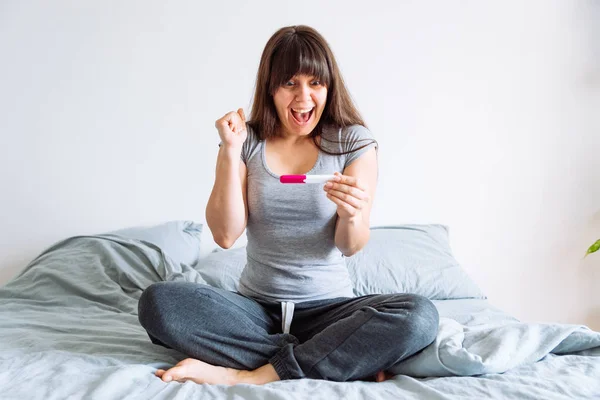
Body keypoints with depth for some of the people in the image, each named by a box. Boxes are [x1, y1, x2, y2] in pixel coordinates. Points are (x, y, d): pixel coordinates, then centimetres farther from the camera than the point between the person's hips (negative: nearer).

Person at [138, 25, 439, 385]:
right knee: (157, 302, -25)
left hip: (329, 306, -1)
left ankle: (249, 376, -25)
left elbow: (351, 247, -5)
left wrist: (351, 215, -28)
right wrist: (230, 152, -13)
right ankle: (346, 363, -22)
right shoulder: (247, 141, 2)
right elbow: (225, 235, -6)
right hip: (256, 306, 2)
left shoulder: (353, 141, -1)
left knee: (419, 316, -29)